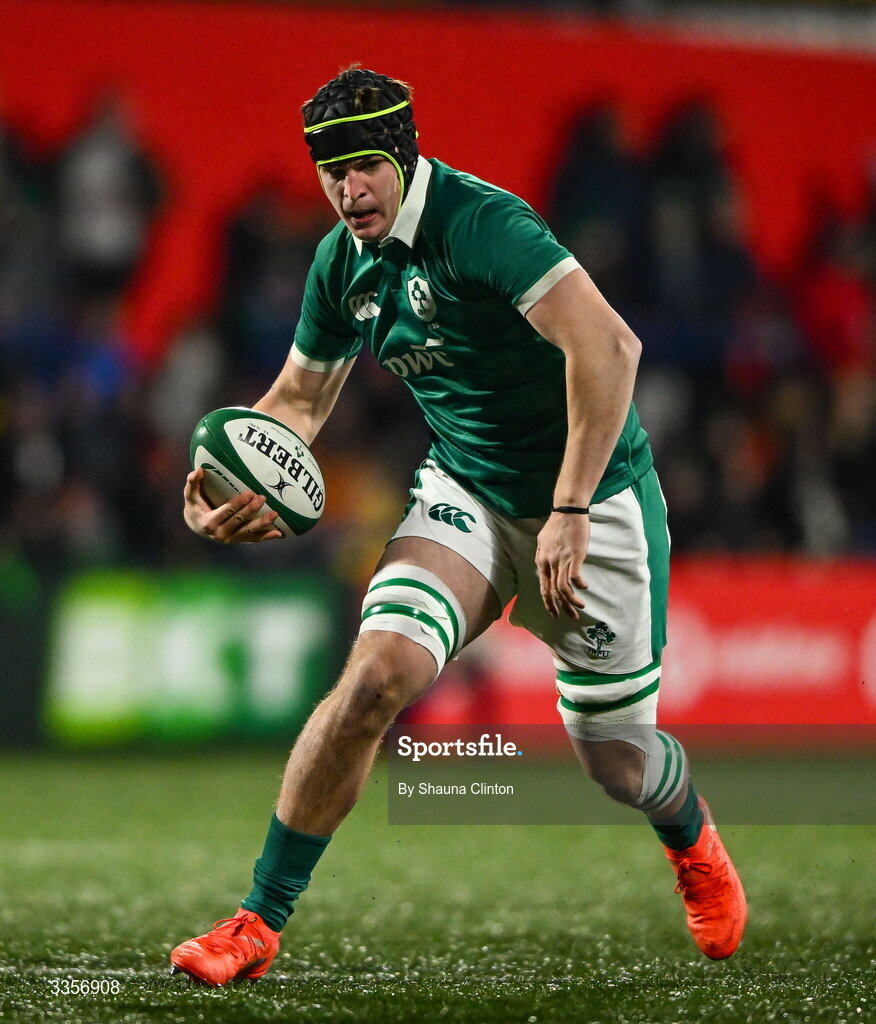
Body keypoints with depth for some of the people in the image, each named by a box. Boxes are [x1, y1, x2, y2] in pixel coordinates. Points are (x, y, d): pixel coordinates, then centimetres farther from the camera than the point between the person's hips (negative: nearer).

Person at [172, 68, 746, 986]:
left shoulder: (480, 222, -25)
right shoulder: (342, 262, -2)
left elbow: (607, 347, -35)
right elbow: (301, 396, 14)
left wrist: (570, 512, -35)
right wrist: (242, 483, -8)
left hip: (594, 495, -4)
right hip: (465, 491, 5)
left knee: (614, 758, 5)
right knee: (375, 677, -20)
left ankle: (692, 838, 44)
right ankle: (258, 924, -12)